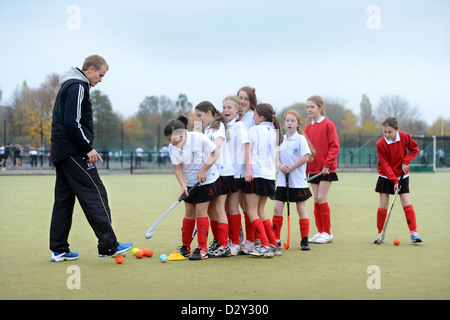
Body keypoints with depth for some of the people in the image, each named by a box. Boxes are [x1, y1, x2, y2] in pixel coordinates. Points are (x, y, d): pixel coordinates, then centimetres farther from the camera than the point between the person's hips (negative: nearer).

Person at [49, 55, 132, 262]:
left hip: (61, 152, 10)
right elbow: (72, 123, -20)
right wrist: (88, 148, -16)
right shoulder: (77, 87, -11)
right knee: (95, 194, -8)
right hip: (73, 152, -10)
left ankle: (58, 250, 11)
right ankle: (108, 245, -9)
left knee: (64, 198, 9)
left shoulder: (68, 86, 21)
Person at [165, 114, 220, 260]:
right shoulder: (172, 148, -6)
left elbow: (215, 152, -13)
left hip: (207, 181, -5)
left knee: (201, 212, -7)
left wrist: (203, 170, -17)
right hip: (190, 183, 5)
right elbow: (178, 168, -3)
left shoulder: (198, 138, -21)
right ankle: (185, 247, 18)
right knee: (189, 213, 7)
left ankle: (202, 249, -3)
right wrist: (183, 186, -17)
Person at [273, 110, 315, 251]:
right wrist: (280, 165, -9)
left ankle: (304, 240, 12)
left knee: (301, 209, 4)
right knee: (277, 208, -1)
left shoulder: (300, 138, -7)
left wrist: (290, 168, -15)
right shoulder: (281, 139, 9)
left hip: (298, 181, -5)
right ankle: (276, 239, 6)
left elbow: (306, 157, -15)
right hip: (282, 180, 5)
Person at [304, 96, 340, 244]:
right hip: (313, 169, 6)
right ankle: (320, 232, 14)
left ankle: (327, 232, 1)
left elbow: (334, 146, -11)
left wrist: (327, 164, -17)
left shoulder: (328, 125, -8)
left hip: (326, 169, -6)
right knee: (316, 200, 7)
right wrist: (305, 169, 8)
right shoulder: (308, 128, 10)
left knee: (321, 198, -9)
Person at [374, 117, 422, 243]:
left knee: (406, 202, -5)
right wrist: (394, 180, -20)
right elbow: (385, 164, -16)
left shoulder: (404, 137, -13)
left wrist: (406, 161, -12)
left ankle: (413, 232, -3)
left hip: (402, 175, 1)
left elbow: (415, 148, 3)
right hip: (386, 176, -1)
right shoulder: (380, 144, -19)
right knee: (383, 203, -3)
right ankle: (380, 233, 8)